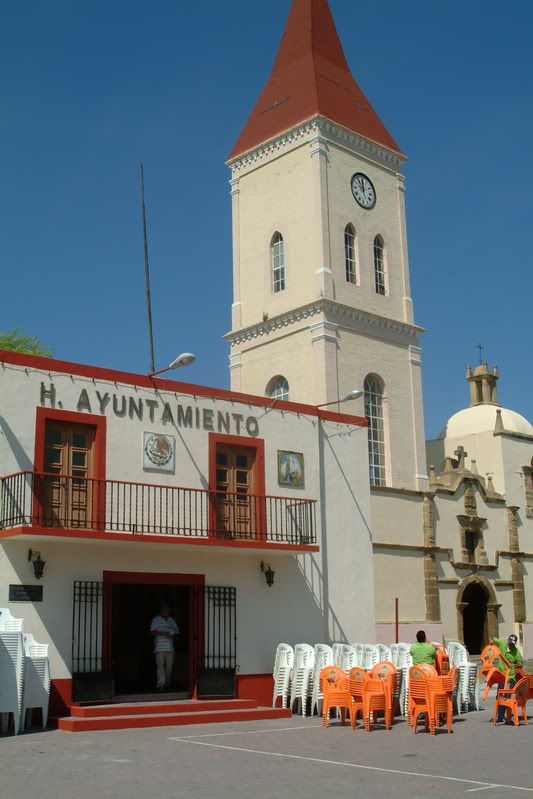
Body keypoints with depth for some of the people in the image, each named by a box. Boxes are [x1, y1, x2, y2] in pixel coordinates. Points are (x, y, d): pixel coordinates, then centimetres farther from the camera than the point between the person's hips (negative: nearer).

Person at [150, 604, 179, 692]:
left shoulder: (171, 620, 19)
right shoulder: (156, 620, 4)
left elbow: (176, 631, 20)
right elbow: (152, 632, -4)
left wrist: (173, 635, -3)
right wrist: (163, 633, -15)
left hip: (170, 647, 5)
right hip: (159, 647, -5)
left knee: (169, 666, 3)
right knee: (160, 665, -12)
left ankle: (167, 684, 15)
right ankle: (160, 684, -14)